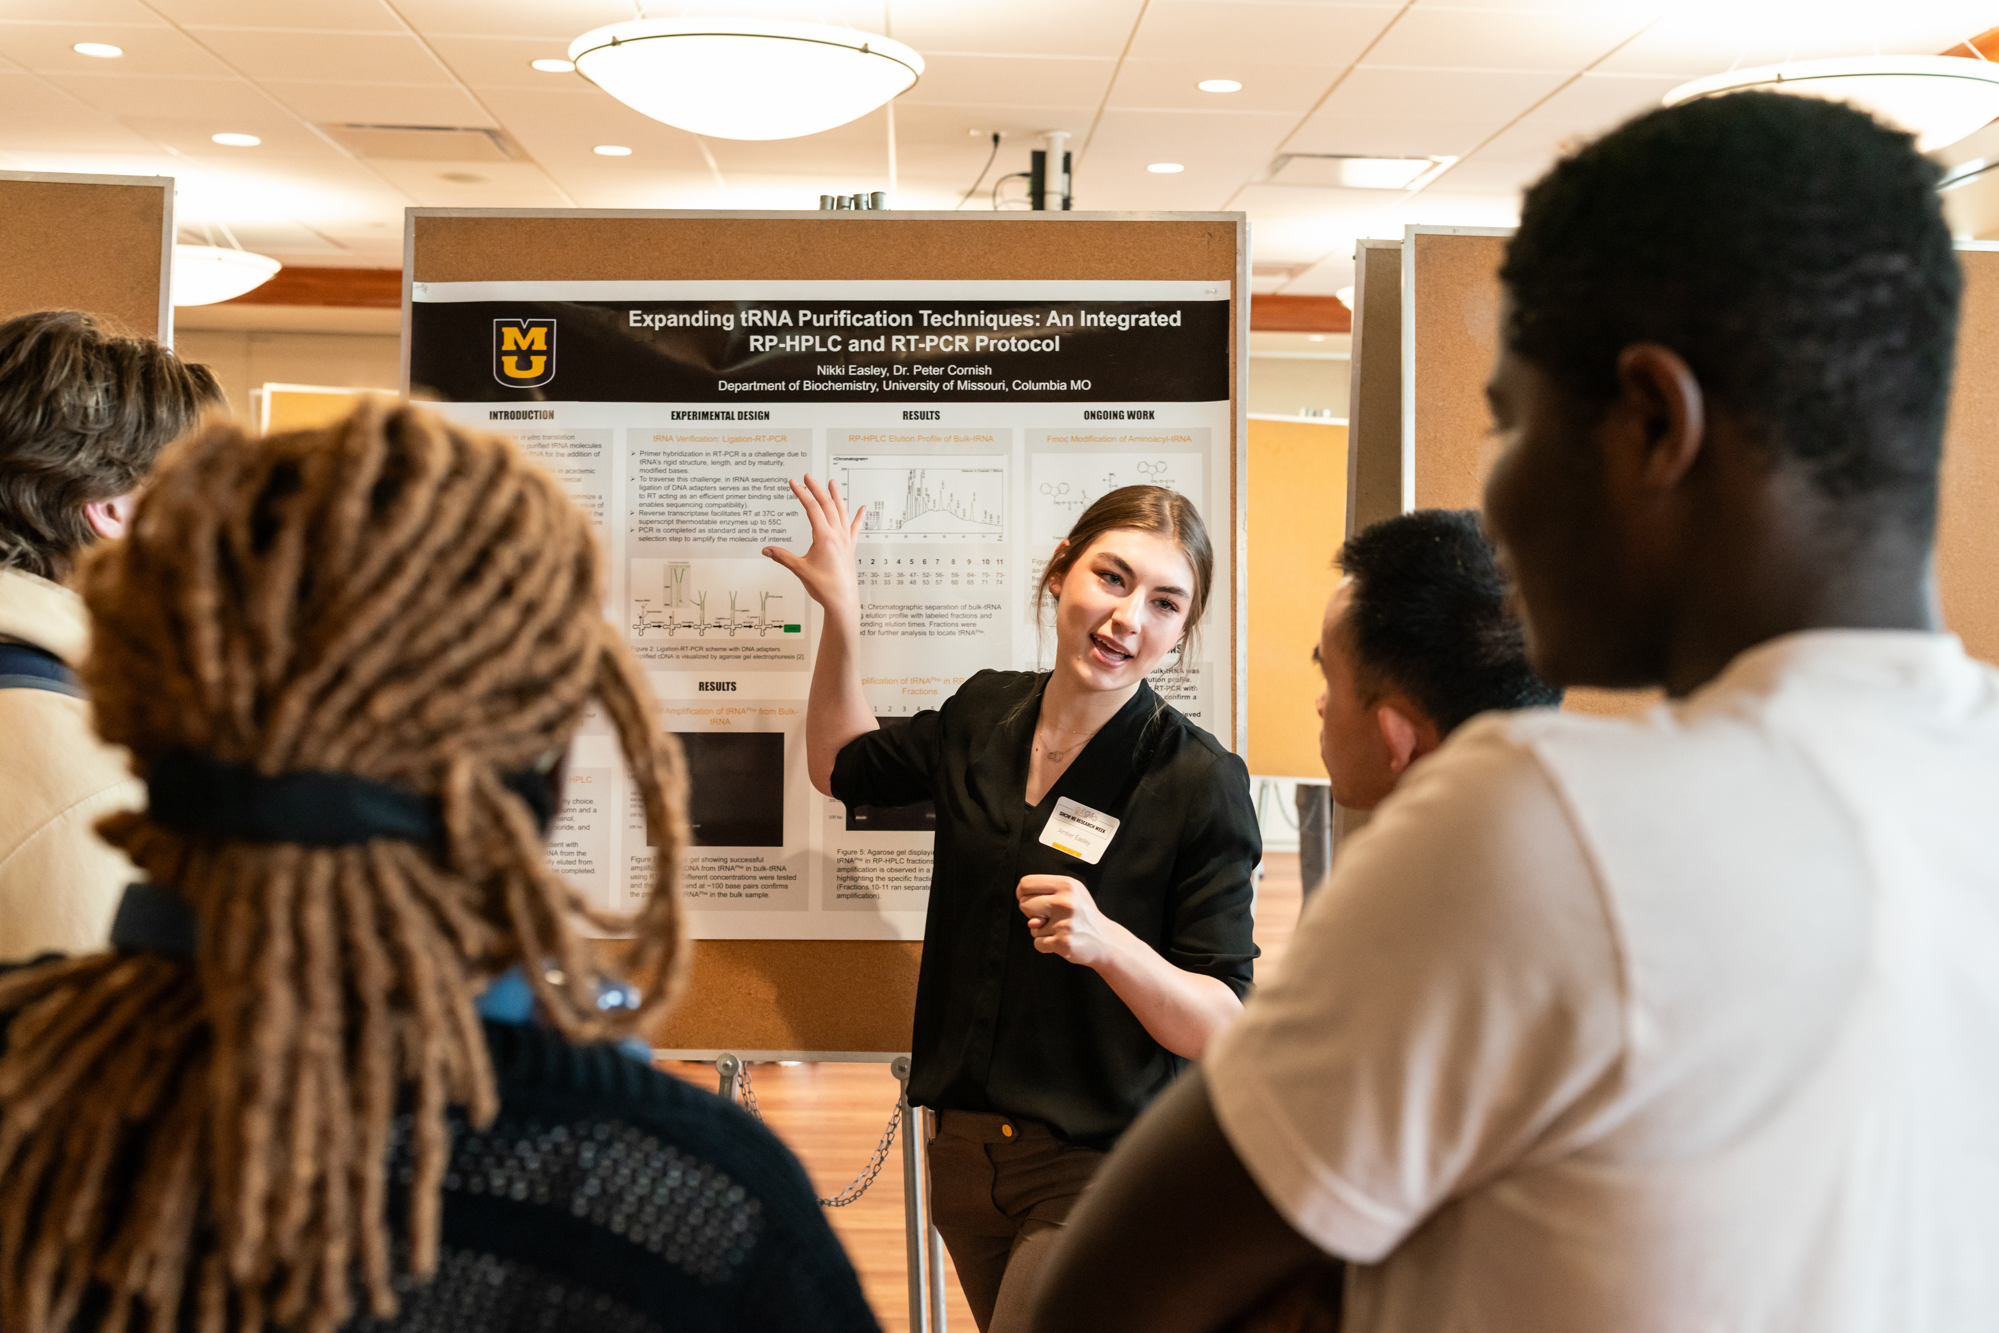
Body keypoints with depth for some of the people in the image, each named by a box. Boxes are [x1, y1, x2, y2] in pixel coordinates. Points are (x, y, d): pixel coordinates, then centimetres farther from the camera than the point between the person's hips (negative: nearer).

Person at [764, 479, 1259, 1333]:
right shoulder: (983, 715, 2)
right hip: (966, 1151, 6)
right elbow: (842, 766, 21)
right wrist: (840, 613, 9)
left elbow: (1223, 1029, -15)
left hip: (1102, 1168, -6)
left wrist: (1106, 942, -32)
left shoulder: (1200, 782, -15)